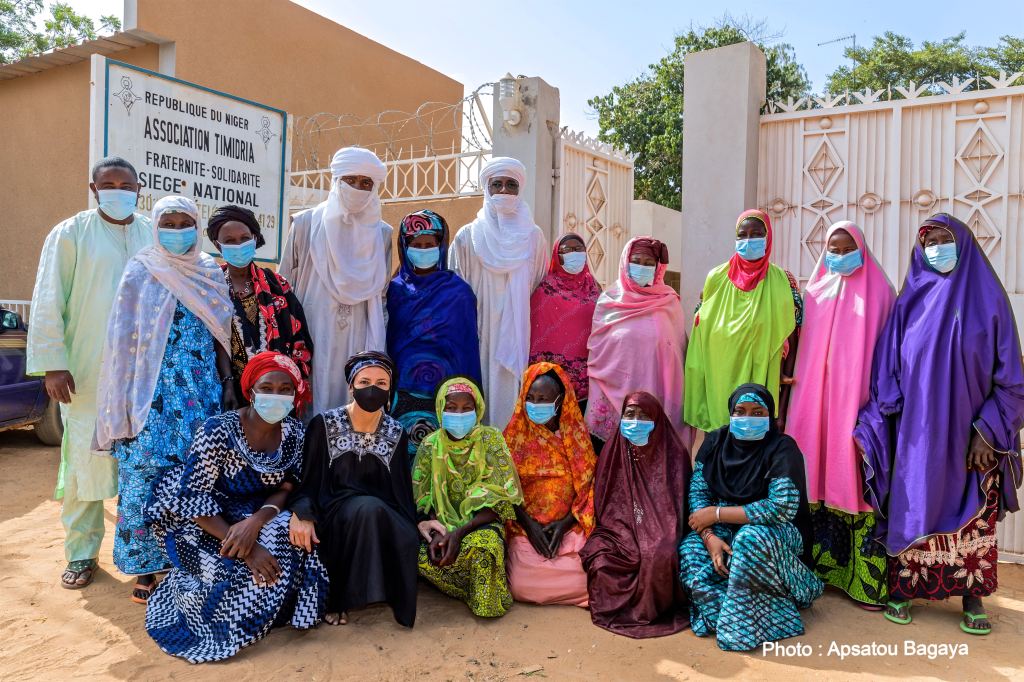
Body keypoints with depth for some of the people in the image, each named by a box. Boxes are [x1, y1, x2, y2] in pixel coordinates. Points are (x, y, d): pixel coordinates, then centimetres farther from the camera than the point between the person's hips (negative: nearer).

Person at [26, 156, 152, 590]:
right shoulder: (70, 234, 0)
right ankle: (81, 553, 19)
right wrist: (52, 364, -8)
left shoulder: (155, 236, 6)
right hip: (87, 374, -2)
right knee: (84, 462, 4)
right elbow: (48, 304, -2)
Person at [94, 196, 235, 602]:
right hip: (155, 390, -3)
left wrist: (228, 383, 8)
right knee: (147, 476, -2)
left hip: (202, 389, 3)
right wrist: (126, 400, -7)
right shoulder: (140, 273, 0)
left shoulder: (210, 273, 10)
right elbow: (123, 340, -2)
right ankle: (146, 567, 11)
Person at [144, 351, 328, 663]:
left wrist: (256, 522, -28)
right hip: (204, 525, -4)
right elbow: (192, 499, -23)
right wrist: (246, 549, -32)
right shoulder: (218, 430, -22)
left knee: (297, 544, -23)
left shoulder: (294, 432, -7)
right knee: (247, 568, -28)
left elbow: (285, 489, -4)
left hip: (257, 518, 4)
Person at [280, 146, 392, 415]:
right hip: (312, 338, -1)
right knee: (312, 401, -1)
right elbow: (285, 287, 8)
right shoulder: (306, 223, 4)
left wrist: (377, 345, 10)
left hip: (359, 342, 1)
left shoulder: (381, 233, 8)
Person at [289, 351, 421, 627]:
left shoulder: (395, 433, 3)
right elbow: (307, 479, -5)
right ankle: (339, 597, -19)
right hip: (335, 515, -2)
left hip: (382, 516, 3)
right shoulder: (324, 424, -5)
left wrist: (416, 524, -4)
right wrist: (301, 514, -24)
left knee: (407, 540, -32)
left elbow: (401, 487, 9)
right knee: (368, 507, -37)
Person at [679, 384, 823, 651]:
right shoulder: (715, 441, -2)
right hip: (725, 530, 4)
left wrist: (717, 513, -23)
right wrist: (709, 536, -23)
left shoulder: (782, 448, -16)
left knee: (751, 538, -37)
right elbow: (697, 492, -4)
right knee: (689, 551, -23)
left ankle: (740, 623, -18)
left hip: (777, 532, -4)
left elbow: (782, 508, -27)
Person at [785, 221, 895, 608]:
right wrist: (797, 397, 6)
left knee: (855, 482, -6)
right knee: (818, 477, 5)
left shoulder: (876, 292, 4)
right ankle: (821, 566, 16)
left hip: (857, 402, -3)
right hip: (815, 402, 3)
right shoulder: (815, 293, 13)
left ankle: (867, 579, 2)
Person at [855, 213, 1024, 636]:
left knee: (972, 515, 7)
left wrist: (987, 431, -9)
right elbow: (888, 370, 3)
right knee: (913, 507, 6)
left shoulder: (987, 297, -1)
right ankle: (903, 589, 18)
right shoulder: (911, 301, 5)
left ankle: (972, 596, 21)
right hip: (917, 430, 1)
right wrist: (874, 424, -4)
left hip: (969, 432, -1)